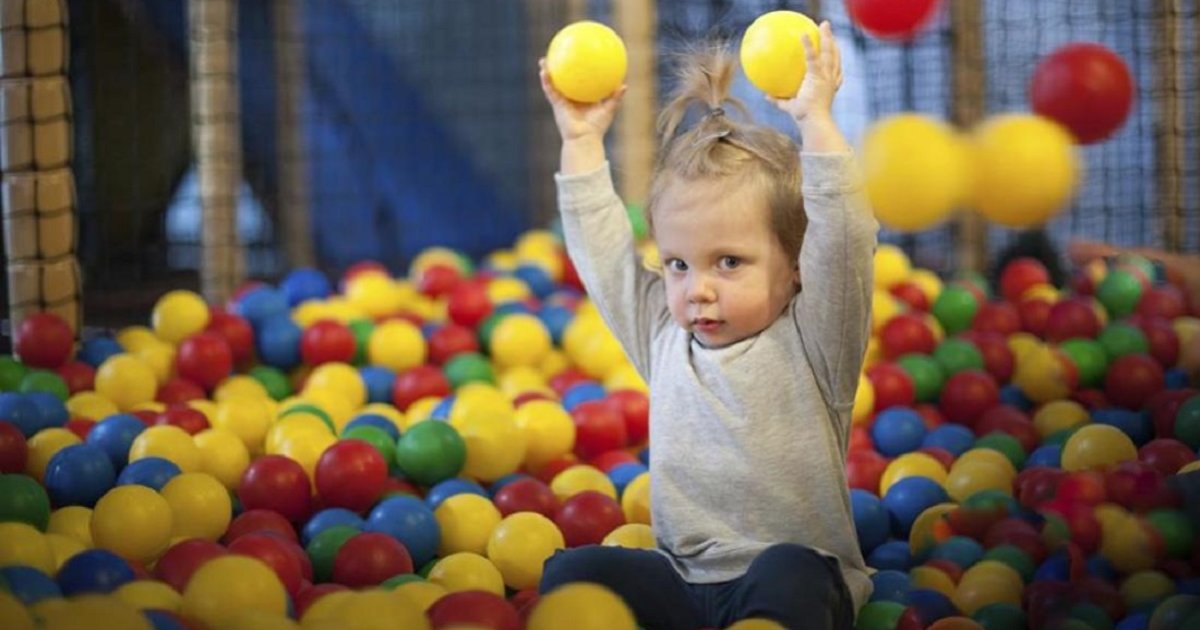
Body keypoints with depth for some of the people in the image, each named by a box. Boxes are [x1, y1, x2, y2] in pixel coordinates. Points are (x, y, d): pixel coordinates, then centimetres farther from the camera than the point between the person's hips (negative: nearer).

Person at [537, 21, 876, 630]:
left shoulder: (809, 341, -3)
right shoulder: (664, 335, 11)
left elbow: (841, 240, -17)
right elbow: (602, 251, 18)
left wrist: (815, 121, -22)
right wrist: (582, 141, 16)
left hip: (791, 576, -5)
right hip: (682, 580, 5)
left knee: (788, 575, -37)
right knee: (571, 572, -17)